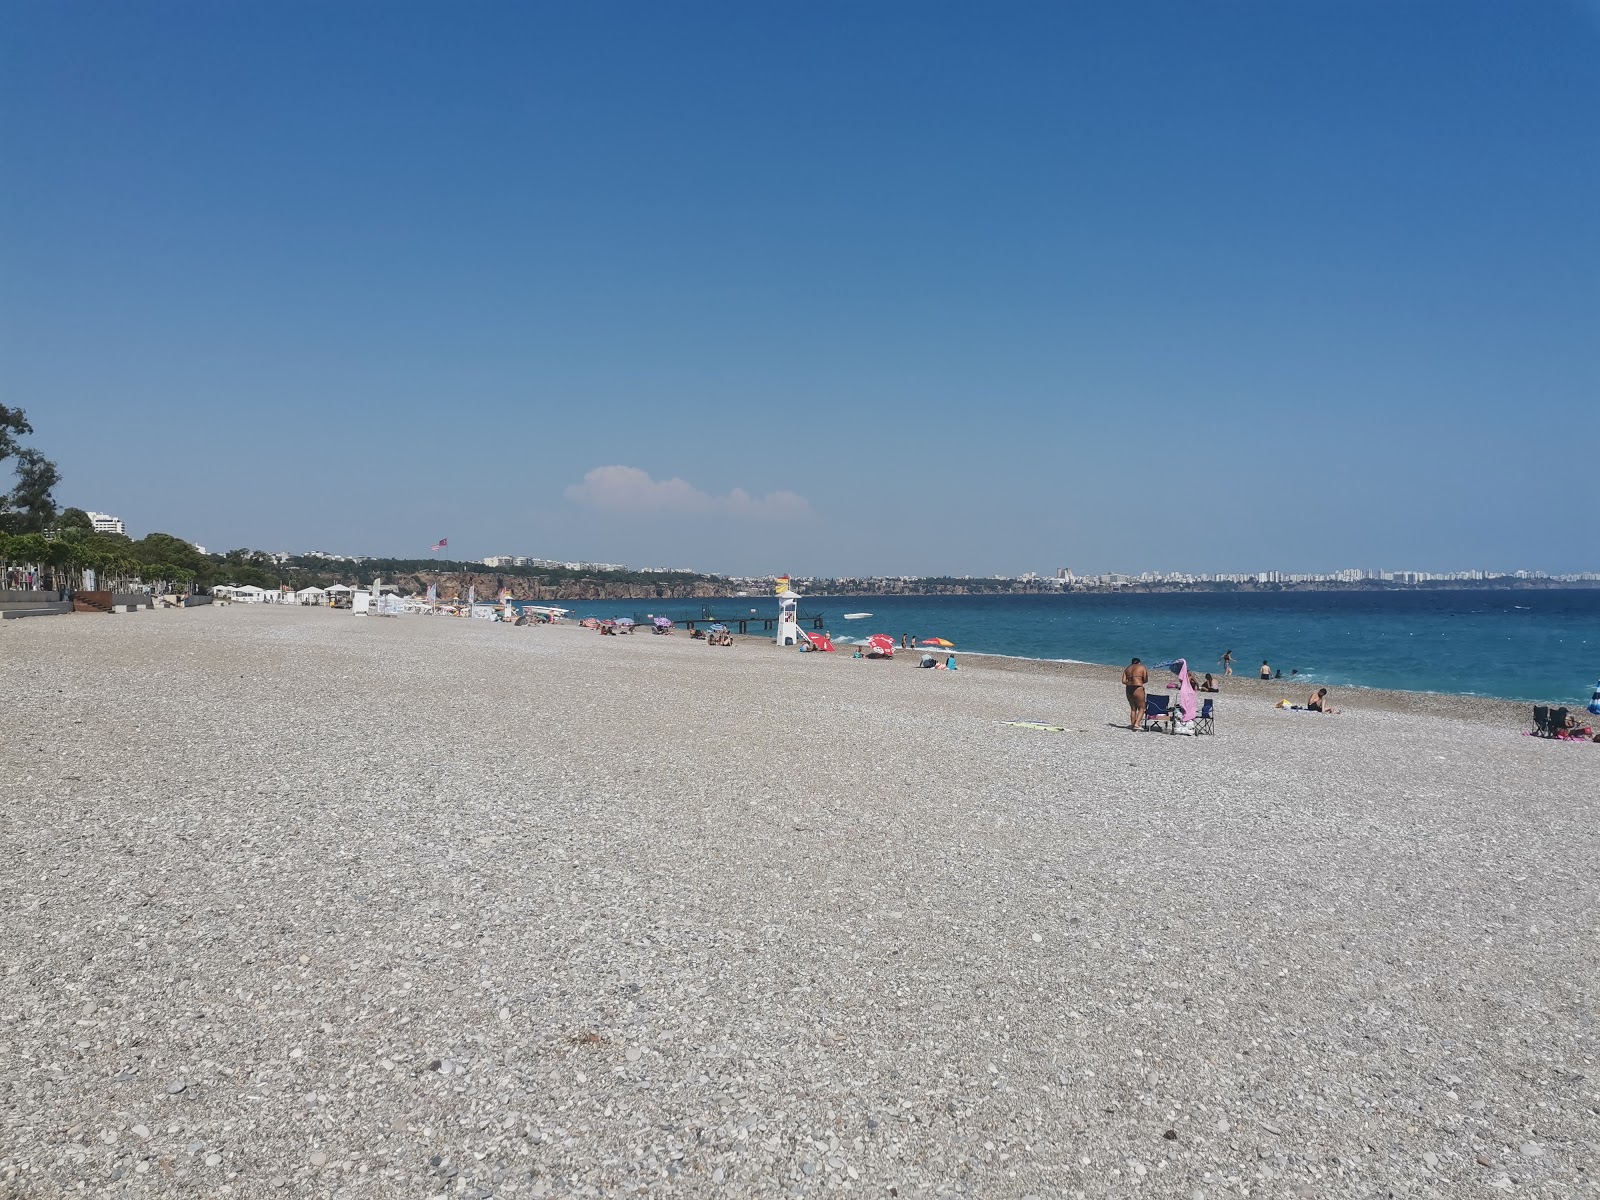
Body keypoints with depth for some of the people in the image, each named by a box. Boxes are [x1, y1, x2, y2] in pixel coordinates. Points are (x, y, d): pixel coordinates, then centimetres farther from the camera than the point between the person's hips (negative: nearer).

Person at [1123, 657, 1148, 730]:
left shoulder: (1127, 668, 15)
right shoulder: (1142, 667, 4)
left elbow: (1123, 681, 6)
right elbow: (1145, 680, 2)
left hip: (1128, 689, 5)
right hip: (1138, 689, -5)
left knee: (1133, 708, 17)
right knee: (1141, 708, 3)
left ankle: (1132, 724, 17)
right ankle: (1136, 724, -11)